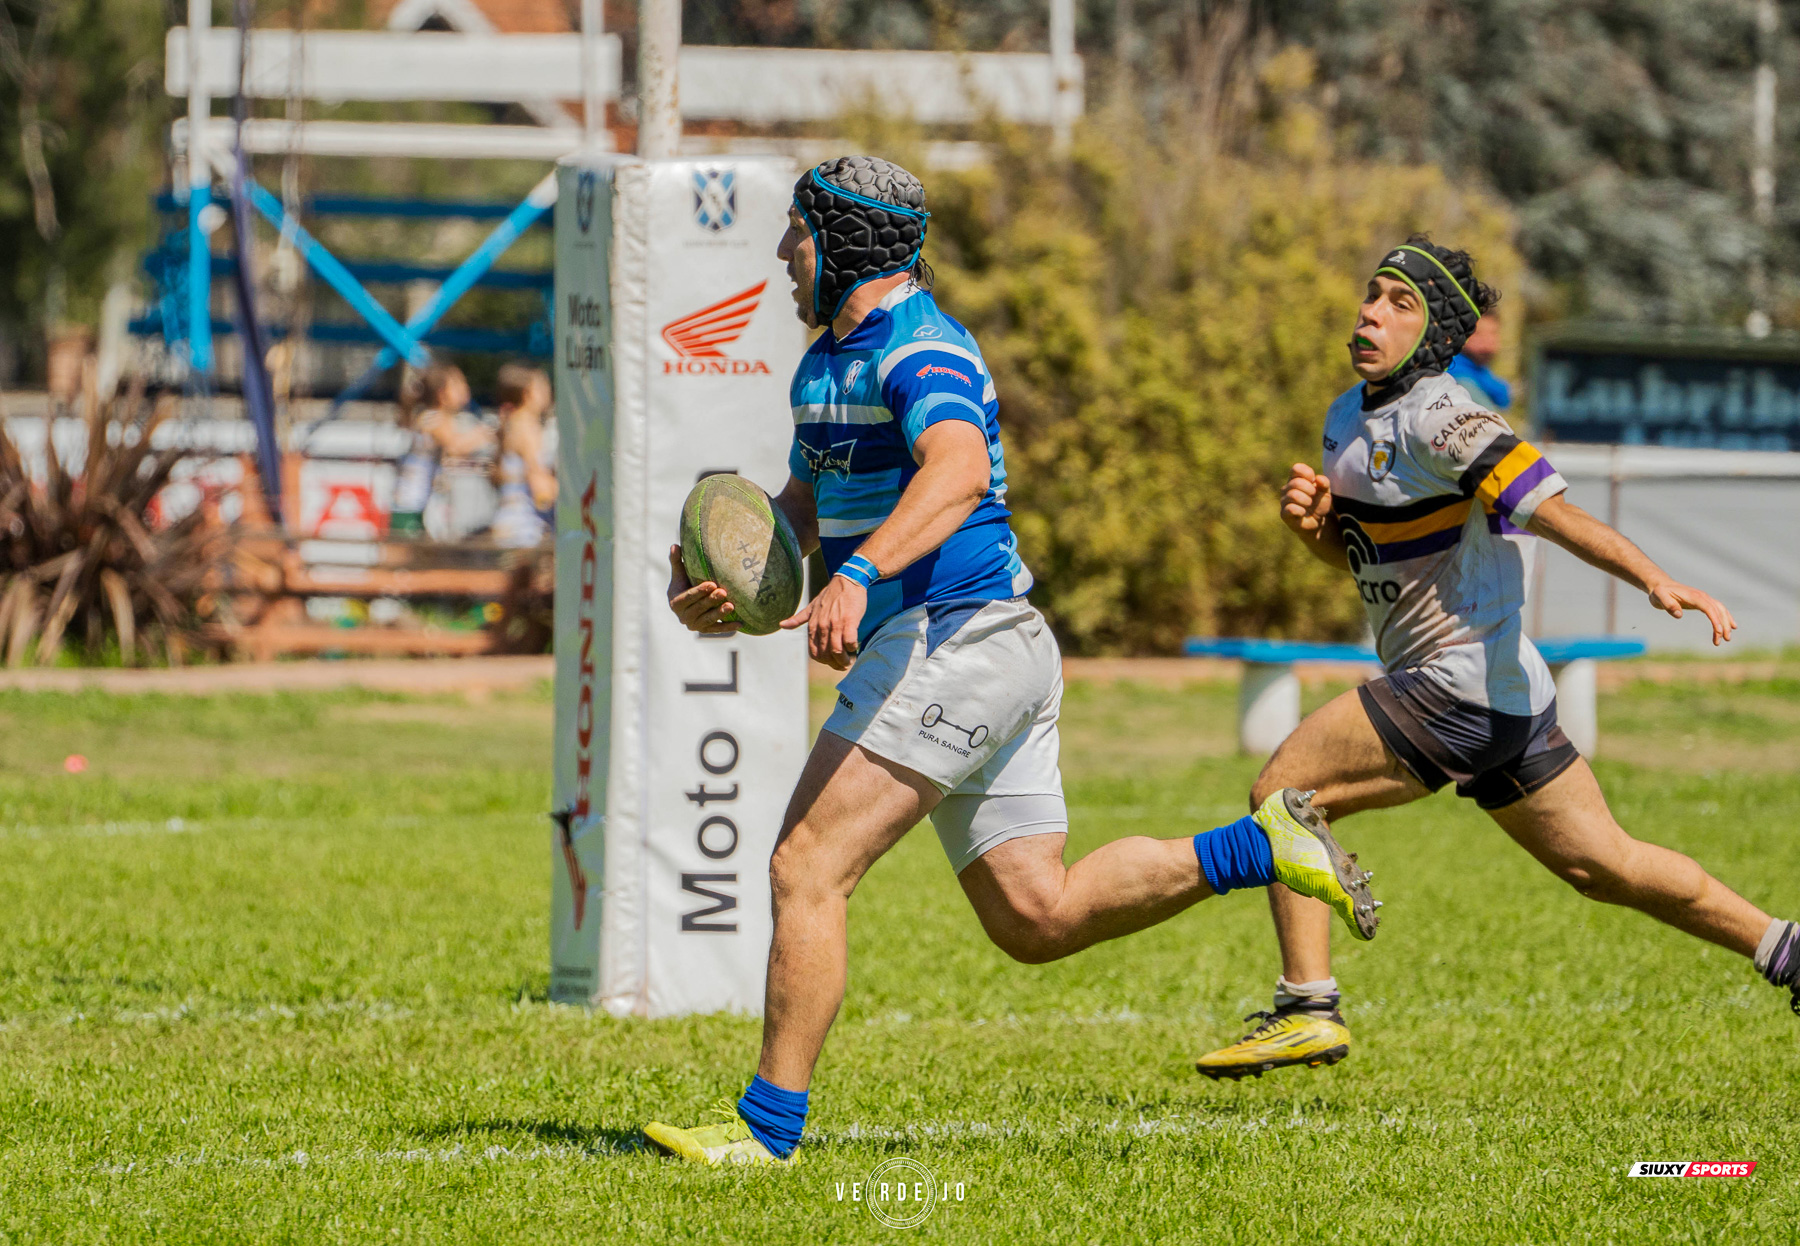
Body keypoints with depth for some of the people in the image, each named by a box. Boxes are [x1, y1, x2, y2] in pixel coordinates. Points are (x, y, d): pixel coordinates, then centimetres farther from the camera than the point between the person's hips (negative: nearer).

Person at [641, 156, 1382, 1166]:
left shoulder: (920, 351, -14)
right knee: (1037, 918, 9)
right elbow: (804, 505, 29)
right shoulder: (829, 362, 19)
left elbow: (958, 470, -34)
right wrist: (724, 576, 8)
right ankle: (1265, 845, 10)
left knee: (807, 872, -12)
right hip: (999, 654, 11)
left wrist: (860, 573, -48)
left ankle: (767, 1127, -12)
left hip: (957, 637, -11)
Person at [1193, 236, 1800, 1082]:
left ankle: (1307, 1007, -9)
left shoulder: (1438, 416, -15)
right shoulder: (1350, 419, 13)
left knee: (1284, 789, -10)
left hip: (1464, 685, -10)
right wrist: (1316, 523, 2)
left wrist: (1654, 580, -40)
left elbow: (1549, 508, -26)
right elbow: (1366, 559, 25)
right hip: (1501, 694, 10)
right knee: (1604, 866, 16)